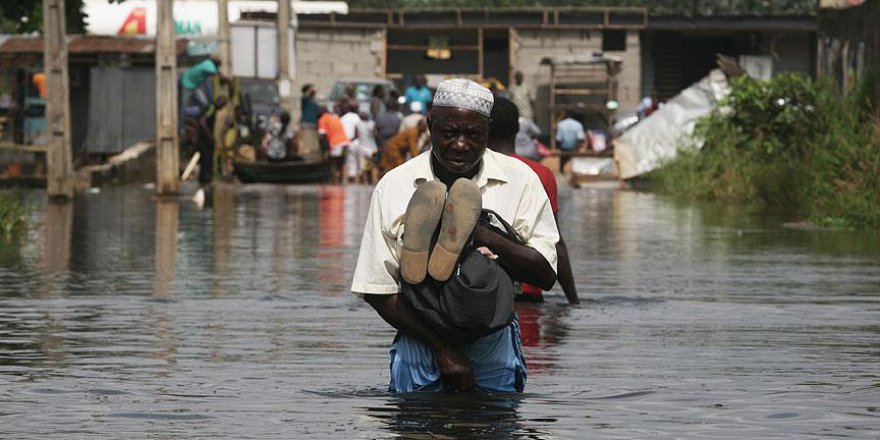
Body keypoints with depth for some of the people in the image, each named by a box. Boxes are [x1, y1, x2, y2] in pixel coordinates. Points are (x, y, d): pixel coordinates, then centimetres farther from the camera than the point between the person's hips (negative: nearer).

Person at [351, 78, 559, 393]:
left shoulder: (519, 180, -1)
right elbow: (377, 291, -4)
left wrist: (480, 235, -22)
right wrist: (442, 349, -13)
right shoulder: (393, 187, -2)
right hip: (421, 342, 0)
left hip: (494, 342, 0)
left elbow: (546, 275, -8)